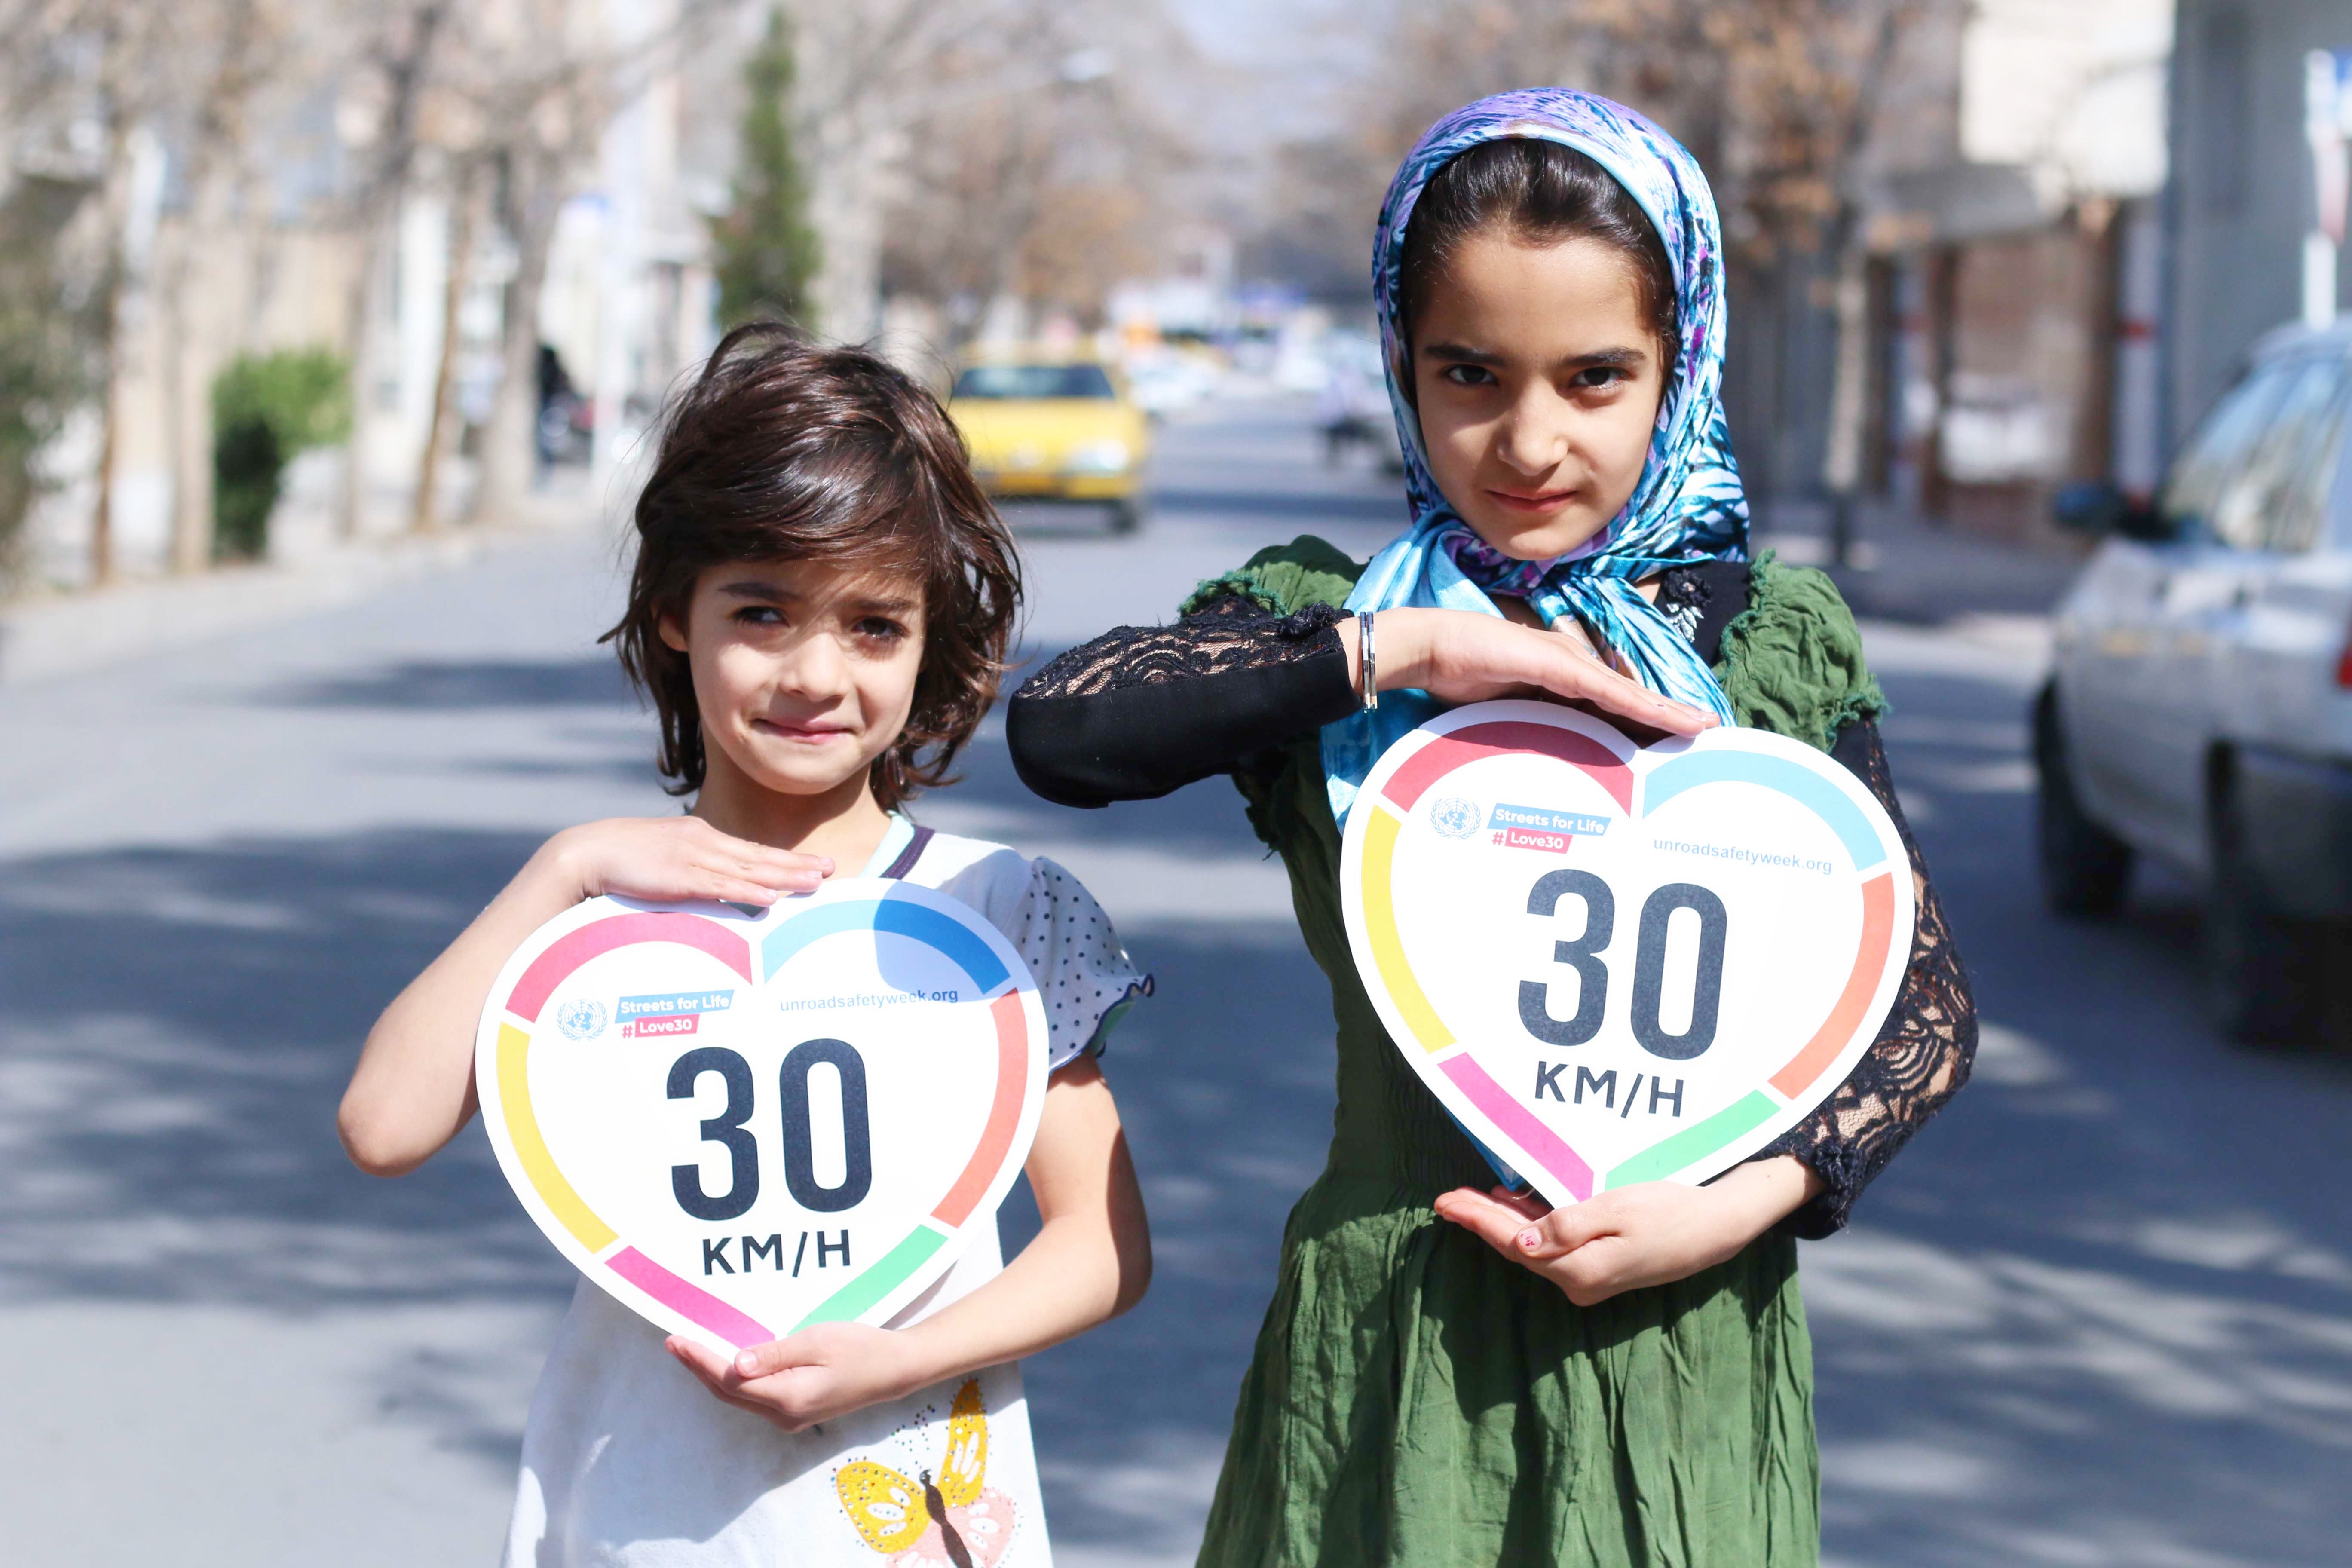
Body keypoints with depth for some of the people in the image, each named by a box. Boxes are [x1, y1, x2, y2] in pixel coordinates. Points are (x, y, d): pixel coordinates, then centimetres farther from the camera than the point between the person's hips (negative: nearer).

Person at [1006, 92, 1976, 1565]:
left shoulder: (1777, 642, 4)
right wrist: (1399, 647, -17)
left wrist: (1743, 1206, -11)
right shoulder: (1326, 621, 2)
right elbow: (1062, 728, -16)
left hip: (1683, 1338, 1)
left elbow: (1928, 999, 4)